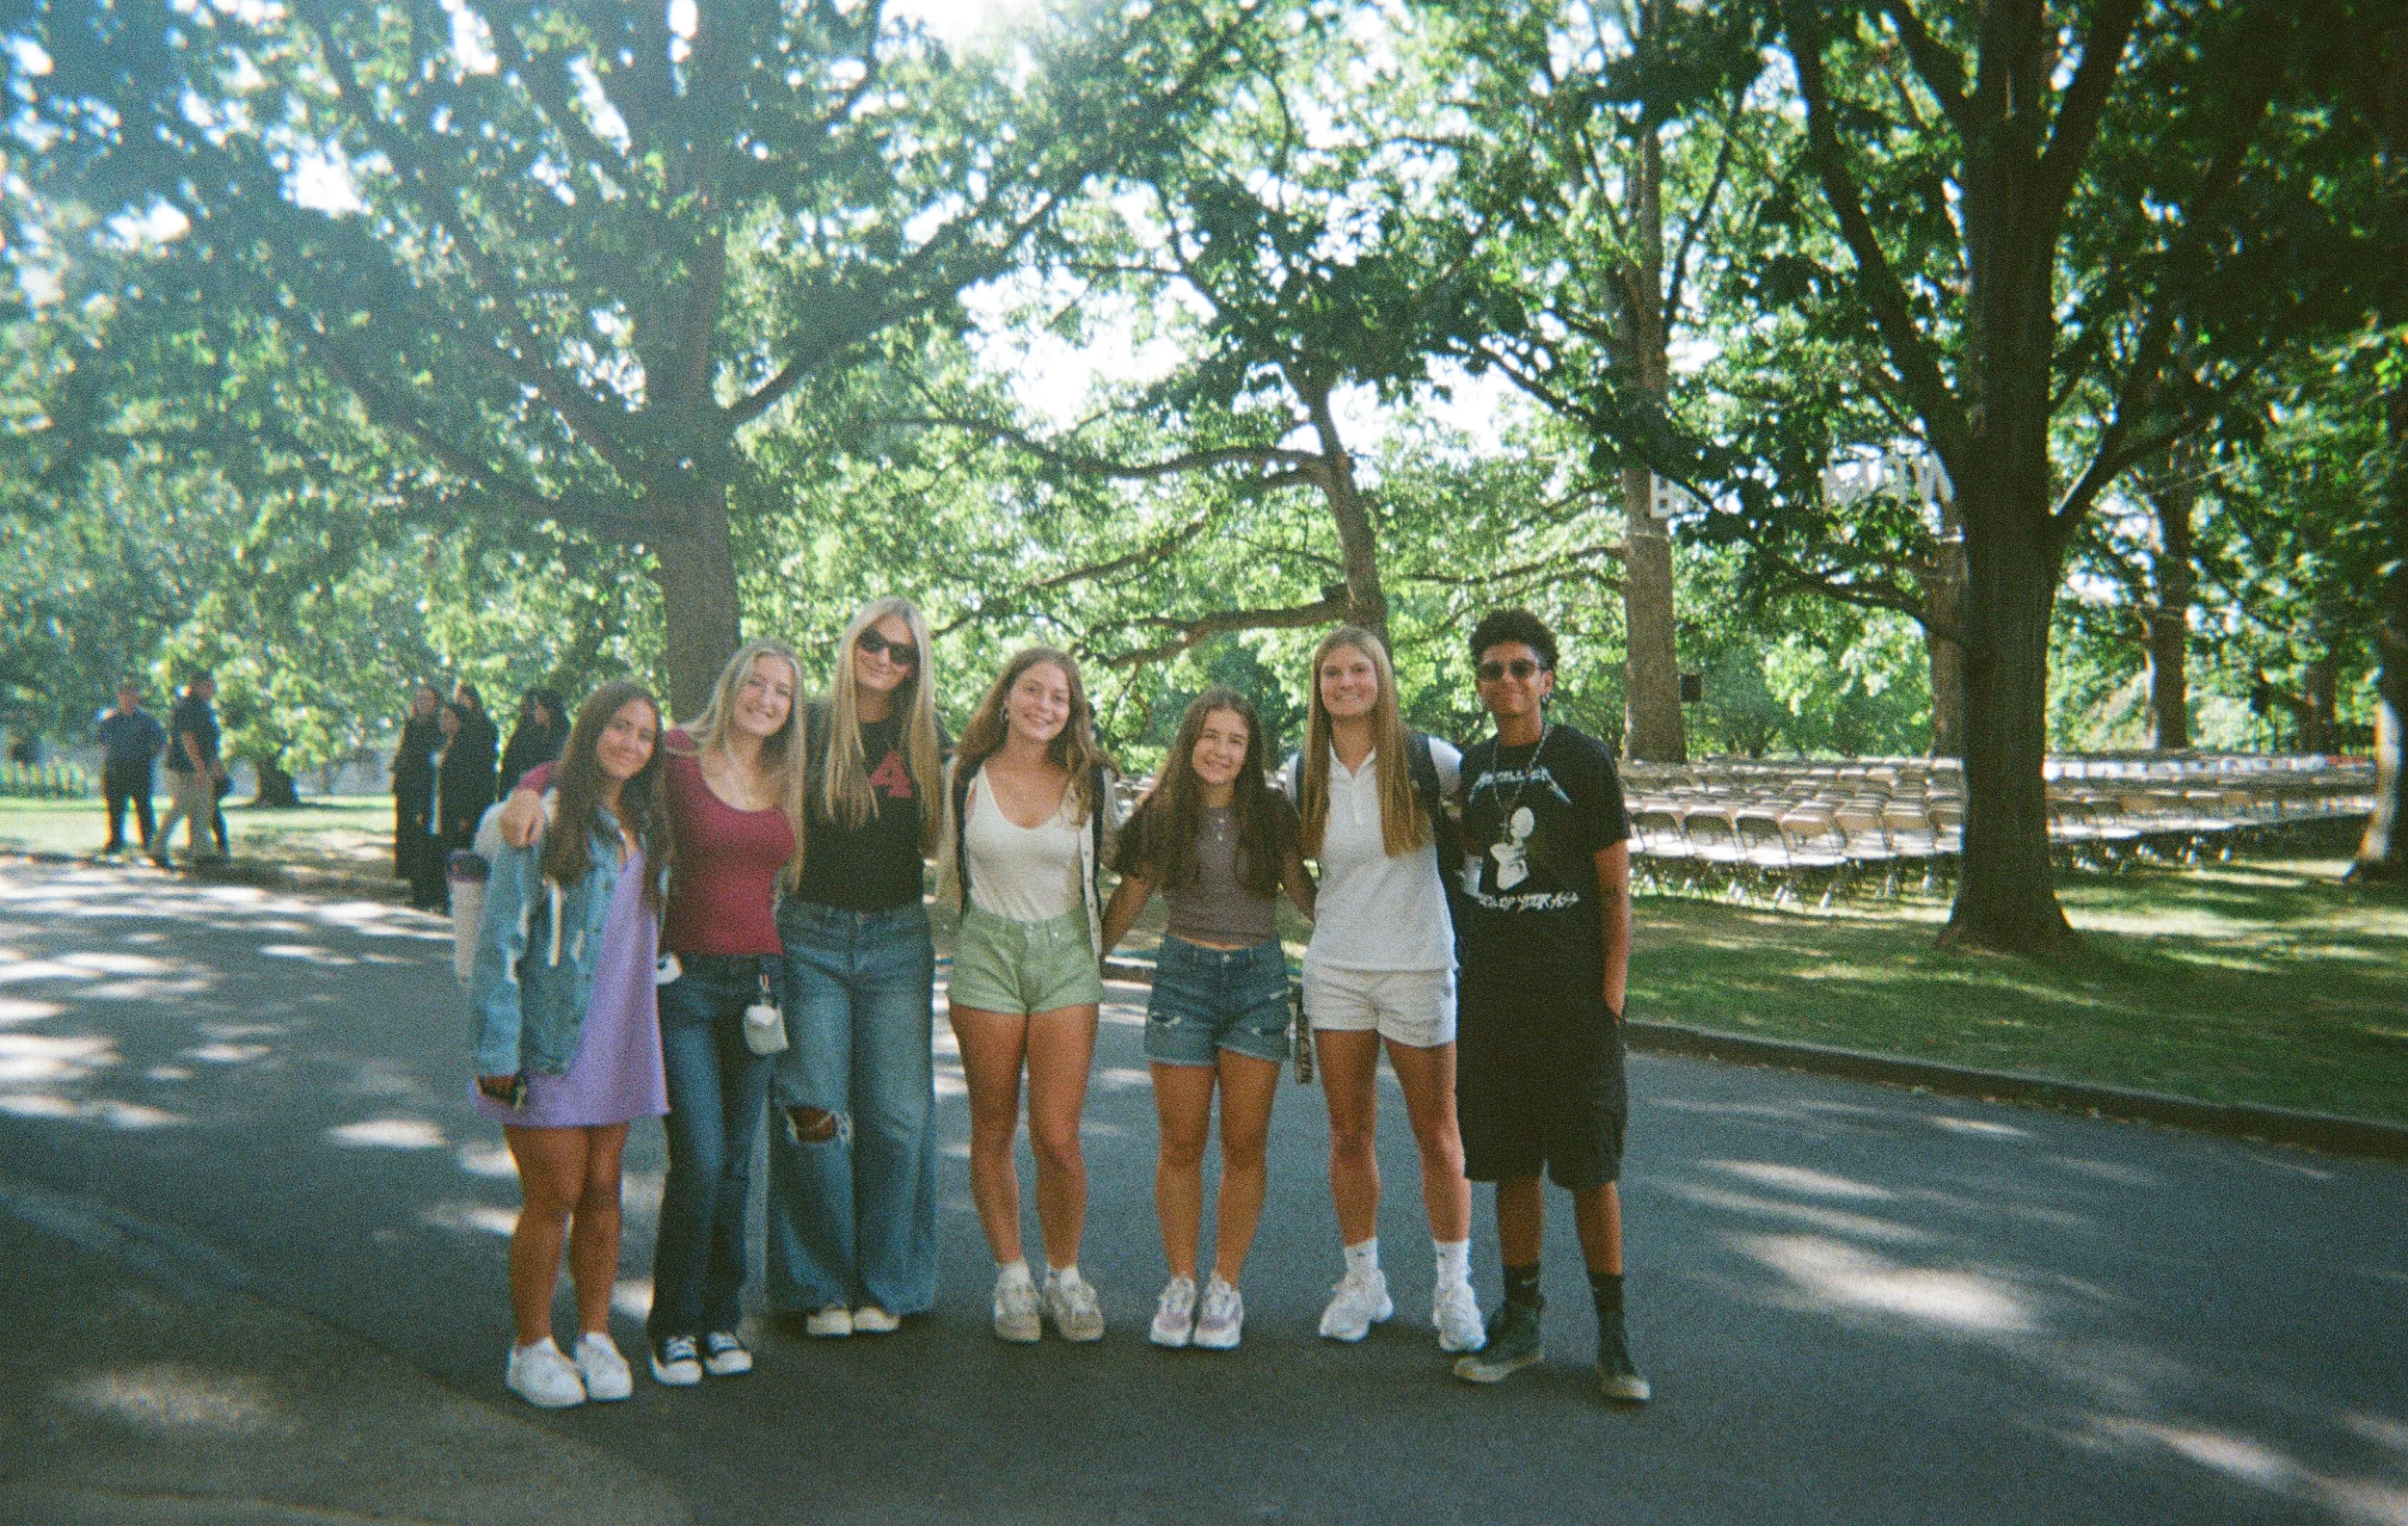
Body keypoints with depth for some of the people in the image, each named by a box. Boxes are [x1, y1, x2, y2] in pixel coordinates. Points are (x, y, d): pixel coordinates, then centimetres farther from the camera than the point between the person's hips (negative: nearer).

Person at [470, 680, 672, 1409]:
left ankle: (596, 1336, 23)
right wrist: (499, 1048, -15)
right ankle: (531, 1348, 17)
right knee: (555, 1196, 0)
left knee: (603, 1191, 10)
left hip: (619, 1039, 5)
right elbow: (501, 938, -11)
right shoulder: (543, 818, -9)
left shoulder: (649, 826, 11)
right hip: (549, 1039, -5)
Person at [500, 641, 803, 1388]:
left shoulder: (787, 784, 8)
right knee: (698, 1158, -9)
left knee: (735, 1164, 9)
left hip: (761, 981, 4)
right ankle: (674, 1325, 9)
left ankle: (719, 1317, 23)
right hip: (686, 980, -4)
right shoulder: (678, 757, -4)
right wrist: (530, 790, -21)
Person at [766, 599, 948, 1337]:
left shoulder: (925, 737, 8)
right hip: (812, 936, -1)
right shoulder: (811, 725, 2)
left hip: (897, 941, 2)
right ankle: (823, 1285, 14)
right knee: (813, 1116, -1)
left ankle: (884, 1285, 16)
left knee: (897, 1116, 2)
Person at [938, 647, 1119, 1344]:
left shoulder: (1089, 781, 2)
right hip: (986, 953, 1)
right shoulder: (963, 777, 1)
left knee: (1058, 1139, -5)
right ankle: (1011, 1277, 23)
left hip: (1065, 955, 0)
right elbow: (948, 873, 13)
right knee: (993, 1131, 7)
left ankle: (1064, 1276, 17)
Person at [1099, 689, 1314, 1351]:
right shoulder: (1160, 814, 1)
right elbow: (1129, 898, 10)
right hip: (1183, 977, 0)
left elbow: (1304, 892, 7)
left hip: (1258, 979, 0)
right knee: (1181, 1145, 4)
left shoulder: (1272, 813, 0)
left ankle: (1226, 1287, 15)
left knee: (1244, 1146, 3)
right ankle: (1180, 1283, 17)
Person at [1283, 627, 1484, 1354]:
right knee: (1349, 1135, 9)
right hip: (1334, 971, 3)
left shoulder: (1424, 759, -7)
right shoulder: (1302, 773, 3)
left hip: (1418, 968, -3)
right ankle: (1363, 1281, 24)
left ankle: (1454, 1287, 19)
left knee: (1437, 1136, 5)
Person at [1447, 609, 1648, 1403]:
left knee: (1590, 1170, 1)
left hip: (1573, 999, -4)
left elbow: (1616, 888, -4)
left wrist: (1611, 995, -10)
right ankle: (1520, 1320, 21)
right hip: (1491, 995, 4)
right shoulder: (1472, 767, 10)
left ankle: (1612, 1334, 13)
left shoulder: (1583, 761, -4)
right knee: (1510, 1165, 9)